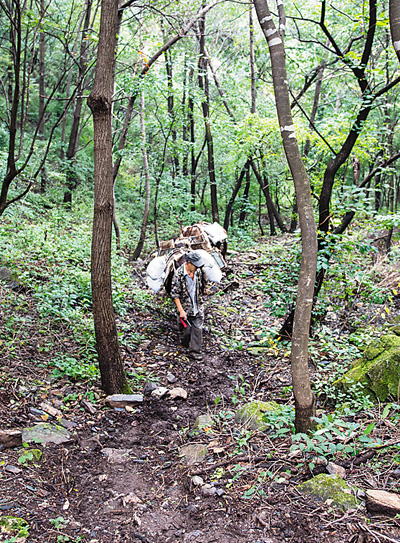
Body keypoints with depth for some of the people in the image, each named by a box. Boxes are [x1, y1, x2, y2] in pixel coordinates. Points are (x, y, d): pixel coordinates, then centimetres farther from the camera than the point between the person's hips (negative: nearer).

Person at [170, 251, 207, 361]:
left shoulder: (199, 271, -3)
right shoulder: (179, 274, -20)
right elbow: (174, 294, -17)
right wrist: (181, 311, -18)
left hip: (198, 307, 4)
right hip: (185, 307, -4)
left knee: (197, 329, 0)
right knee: (185, 330, 10)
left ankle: (195, 351, 7)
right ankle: (186, 345, 38)